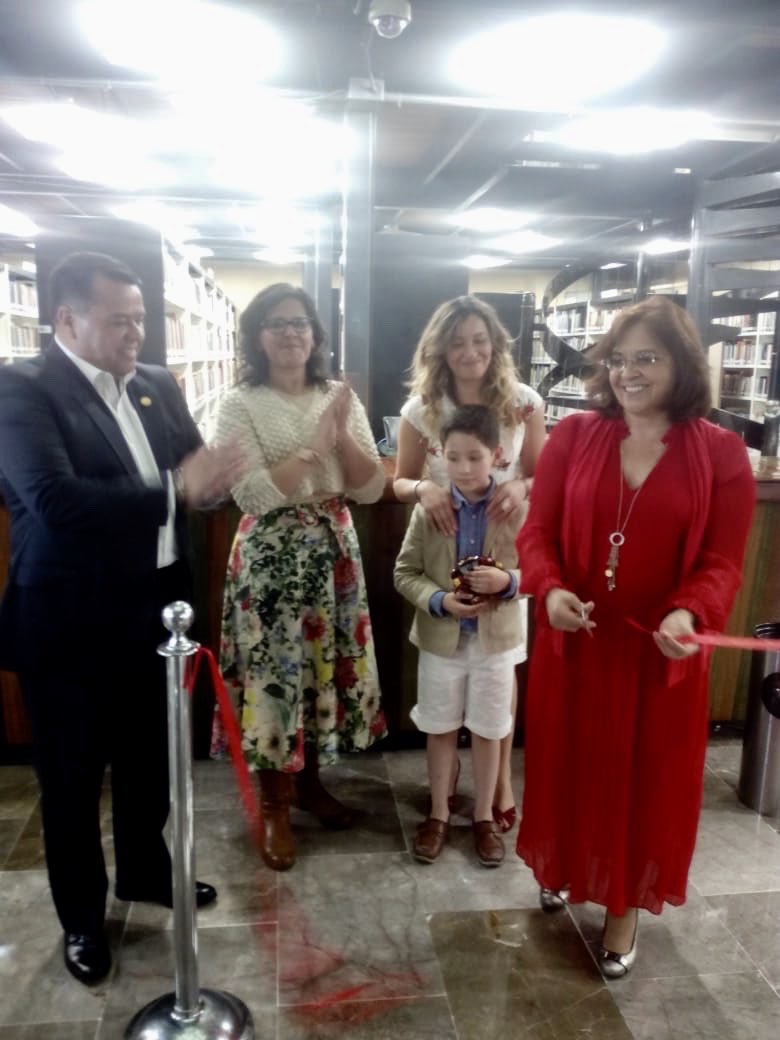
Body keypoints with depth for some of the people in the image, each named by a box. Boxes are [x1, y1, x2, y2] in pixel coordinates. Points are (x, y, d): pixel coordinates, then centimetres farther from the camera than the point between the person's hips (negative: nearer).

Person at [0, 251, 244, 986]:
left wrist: (210, 476, -18)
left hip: (153, 606, 6)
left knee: (149, 757, 23)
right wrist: (174, 491, -27)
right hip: (70, 620, -6)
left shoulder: (156, 385, 6)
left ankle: (146, 871, 47)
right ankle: (81, 917, 36)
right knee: (72, 777, 14)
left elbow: (194, 472, 5)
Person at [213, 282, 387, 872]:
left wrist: (342, 434, -14)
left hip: (334, 550, 4)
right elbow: (252, 494, -18)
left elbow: (372, 489, 0)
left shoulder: (341, 398, 6)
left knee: (326, 664, 13)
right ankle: (275, 806, 22)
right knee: (275, 671, 3)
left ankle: (310, 781, 35)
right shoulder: (241, 405, -6)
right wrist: (315, 445, -18)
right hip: (271, 555, -4)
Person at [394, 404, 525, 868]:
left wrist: (508, 581, -24)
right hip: (441, 638, 1)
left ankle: (484, 817, 33)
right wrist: (439, 600, -20)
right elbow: (405, 572, -3)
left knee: (488, 731, 14)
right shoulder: (428, 508, -7)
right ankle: (439, 814, 34)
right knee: (441, 728, 15)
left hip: (496, 638, 0)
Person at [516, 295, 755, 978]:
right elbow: (538, 531, -4)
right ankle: (563, 870, 47)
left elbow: (722, 563, -8)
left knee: (648, 780, 14)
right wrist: (549, 590, -23)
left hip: (660, 654, -1)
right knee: (568, 768, 19)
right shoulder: (573, 437, -2)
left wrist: (689, 614, -27)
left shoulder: (721, 453, -6)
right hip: (573, 643, 2)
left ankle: (626, 907, 38)